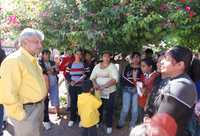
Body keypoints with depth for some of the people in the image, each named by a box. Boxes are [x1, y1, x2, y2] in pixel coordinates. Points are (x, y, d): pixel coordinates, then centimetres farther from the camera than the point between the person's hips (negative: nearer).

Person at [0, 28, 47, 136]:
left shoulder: (33, 60, 9)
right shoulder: (13, 60, -21)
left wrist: (40, 102, 16)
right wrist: (19, 114, -20)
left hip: (39, 107, 9)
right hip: (27, 111, -9)